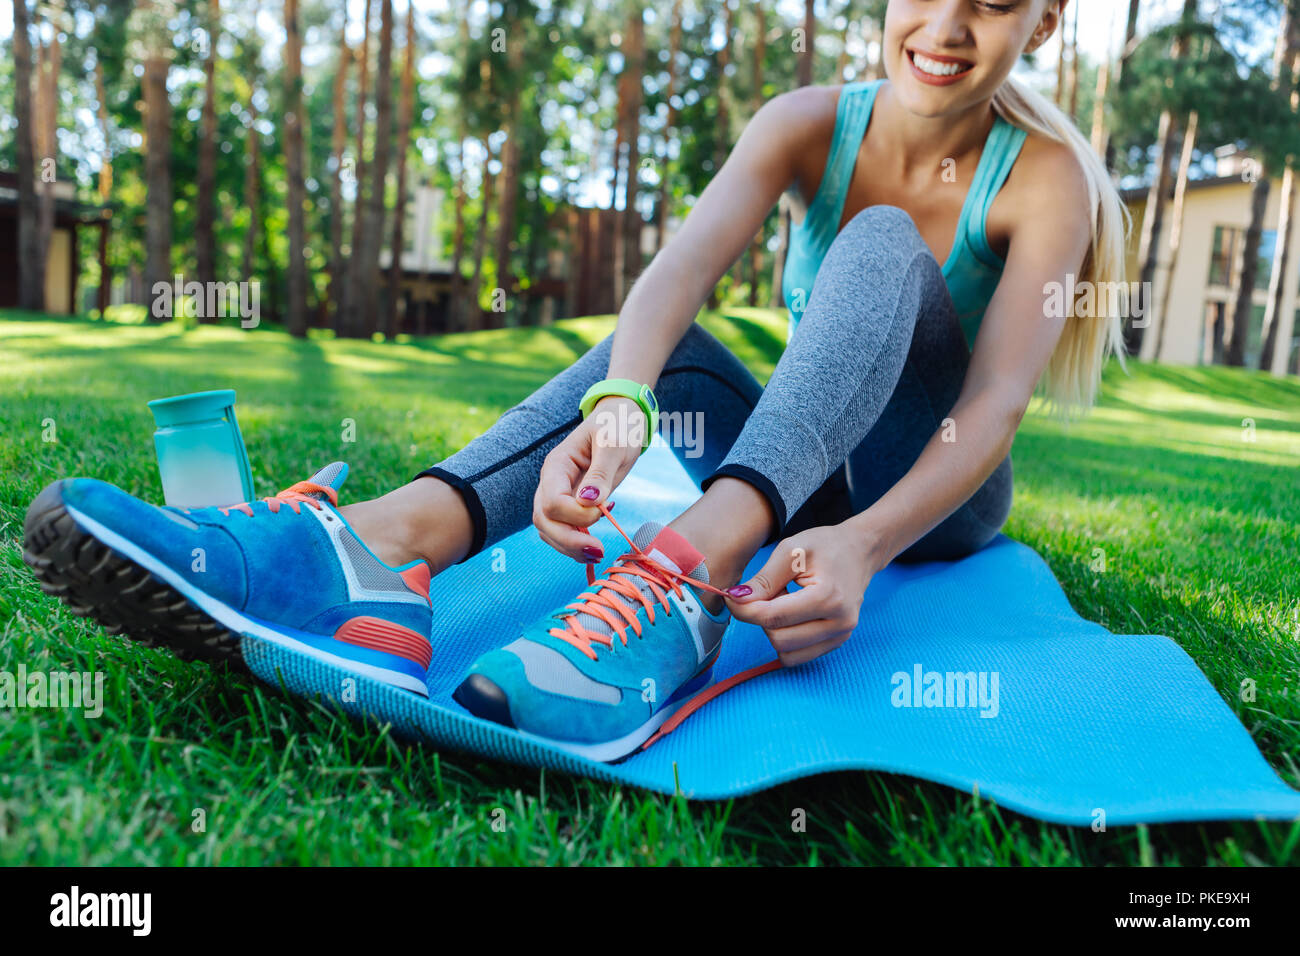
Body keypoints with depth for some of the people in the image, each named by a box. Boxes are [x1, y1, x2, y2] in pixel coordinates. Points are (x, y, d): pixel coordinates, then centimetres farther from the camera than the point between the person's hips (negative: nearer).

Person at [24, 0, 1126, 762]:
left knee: (884, 241, -27)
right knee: (670, 349, -27)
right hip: (802, 478, 2)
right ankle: (390, 541, -50)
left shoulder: (1048, 177, -10)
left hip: (933, 492, -2)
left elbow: (996, 400, -25)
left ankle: (692, 568, -54)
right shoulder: (810, 126, -6)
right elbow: (682, 267, -26)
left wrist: (866, 543, -45)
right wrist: (619, 404, -47)